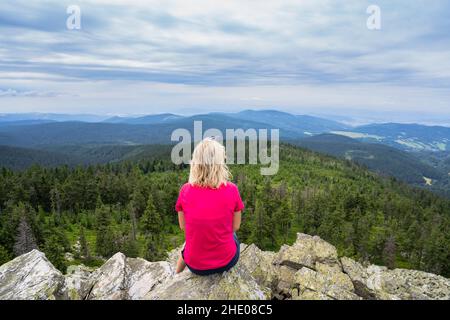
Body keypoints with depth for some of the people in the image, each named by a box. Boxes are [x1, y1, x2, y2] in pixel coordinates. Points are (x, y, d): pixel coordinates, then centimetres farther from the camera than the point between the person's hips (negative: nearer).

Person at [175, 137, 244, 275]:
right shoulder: (231, 190, -17)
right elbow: (236, 226, -3)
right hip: (226, 262, 0)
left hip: (195, 265, 1)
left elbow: (183, 226, 1)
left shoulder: (185, 190, -14)